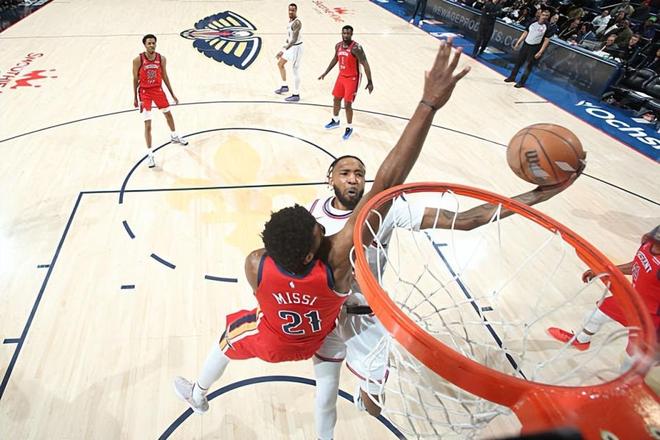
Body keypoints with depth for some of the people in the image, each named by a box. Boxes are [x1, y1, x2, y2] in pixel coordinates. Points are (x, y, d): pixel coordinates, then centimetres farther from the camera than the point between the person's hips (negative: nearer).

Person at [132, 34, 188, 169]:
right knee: (148, 124, -7)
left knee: (168, 113, 22)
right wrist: (135, 98, -2)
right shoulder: (138, 60, -13)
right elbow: (135, 79, -5)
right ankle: (149, 154, -1)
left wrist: (172, 94, 8)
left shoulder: (161, 59, -4)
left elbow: (165, 77, 7)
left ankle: (174, 136, 51)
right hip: (145, 92, -4)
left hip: (158, 89, 4)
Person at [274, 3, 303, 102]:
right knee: (280, 63, 21)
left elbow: (294, 40, -31)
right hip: (290, 46, 10)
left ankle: (296, 95, 4)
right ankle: (284, 86, 32)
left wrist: (283, 50, -36)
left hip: (296, 47, -10)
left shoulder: (297, 23, -23)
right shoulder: (290, 20, 6)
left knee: (295, 71, -5)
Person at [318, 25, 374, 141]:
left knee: (347, 104, -7)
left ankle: (349, 128, 12)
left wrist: (370, 82, -27)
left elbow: (365, 64, -22)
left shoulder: (356, 48, -22)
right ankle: (335, 121, 41)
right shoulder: (338, 46, 0)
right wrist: (325, 73, 23)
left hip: (352, 78, -7)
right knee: (336, 99, 17)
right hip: (341, 76, 7)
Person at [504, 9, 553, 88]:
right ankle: (512, 77, 27)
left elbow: (546, 40, -11)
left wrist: (540, 52, -18)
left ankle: (521, 82, 7)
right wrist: (518, 43, 5)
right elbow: (525, 33, 9)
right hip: (526, 44, 5)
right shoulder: (533, 22, 1)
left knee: (529, 66, -1)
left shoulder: (548, 27, -12)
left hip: (535, 48, -4)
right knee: (518, 62, 11)